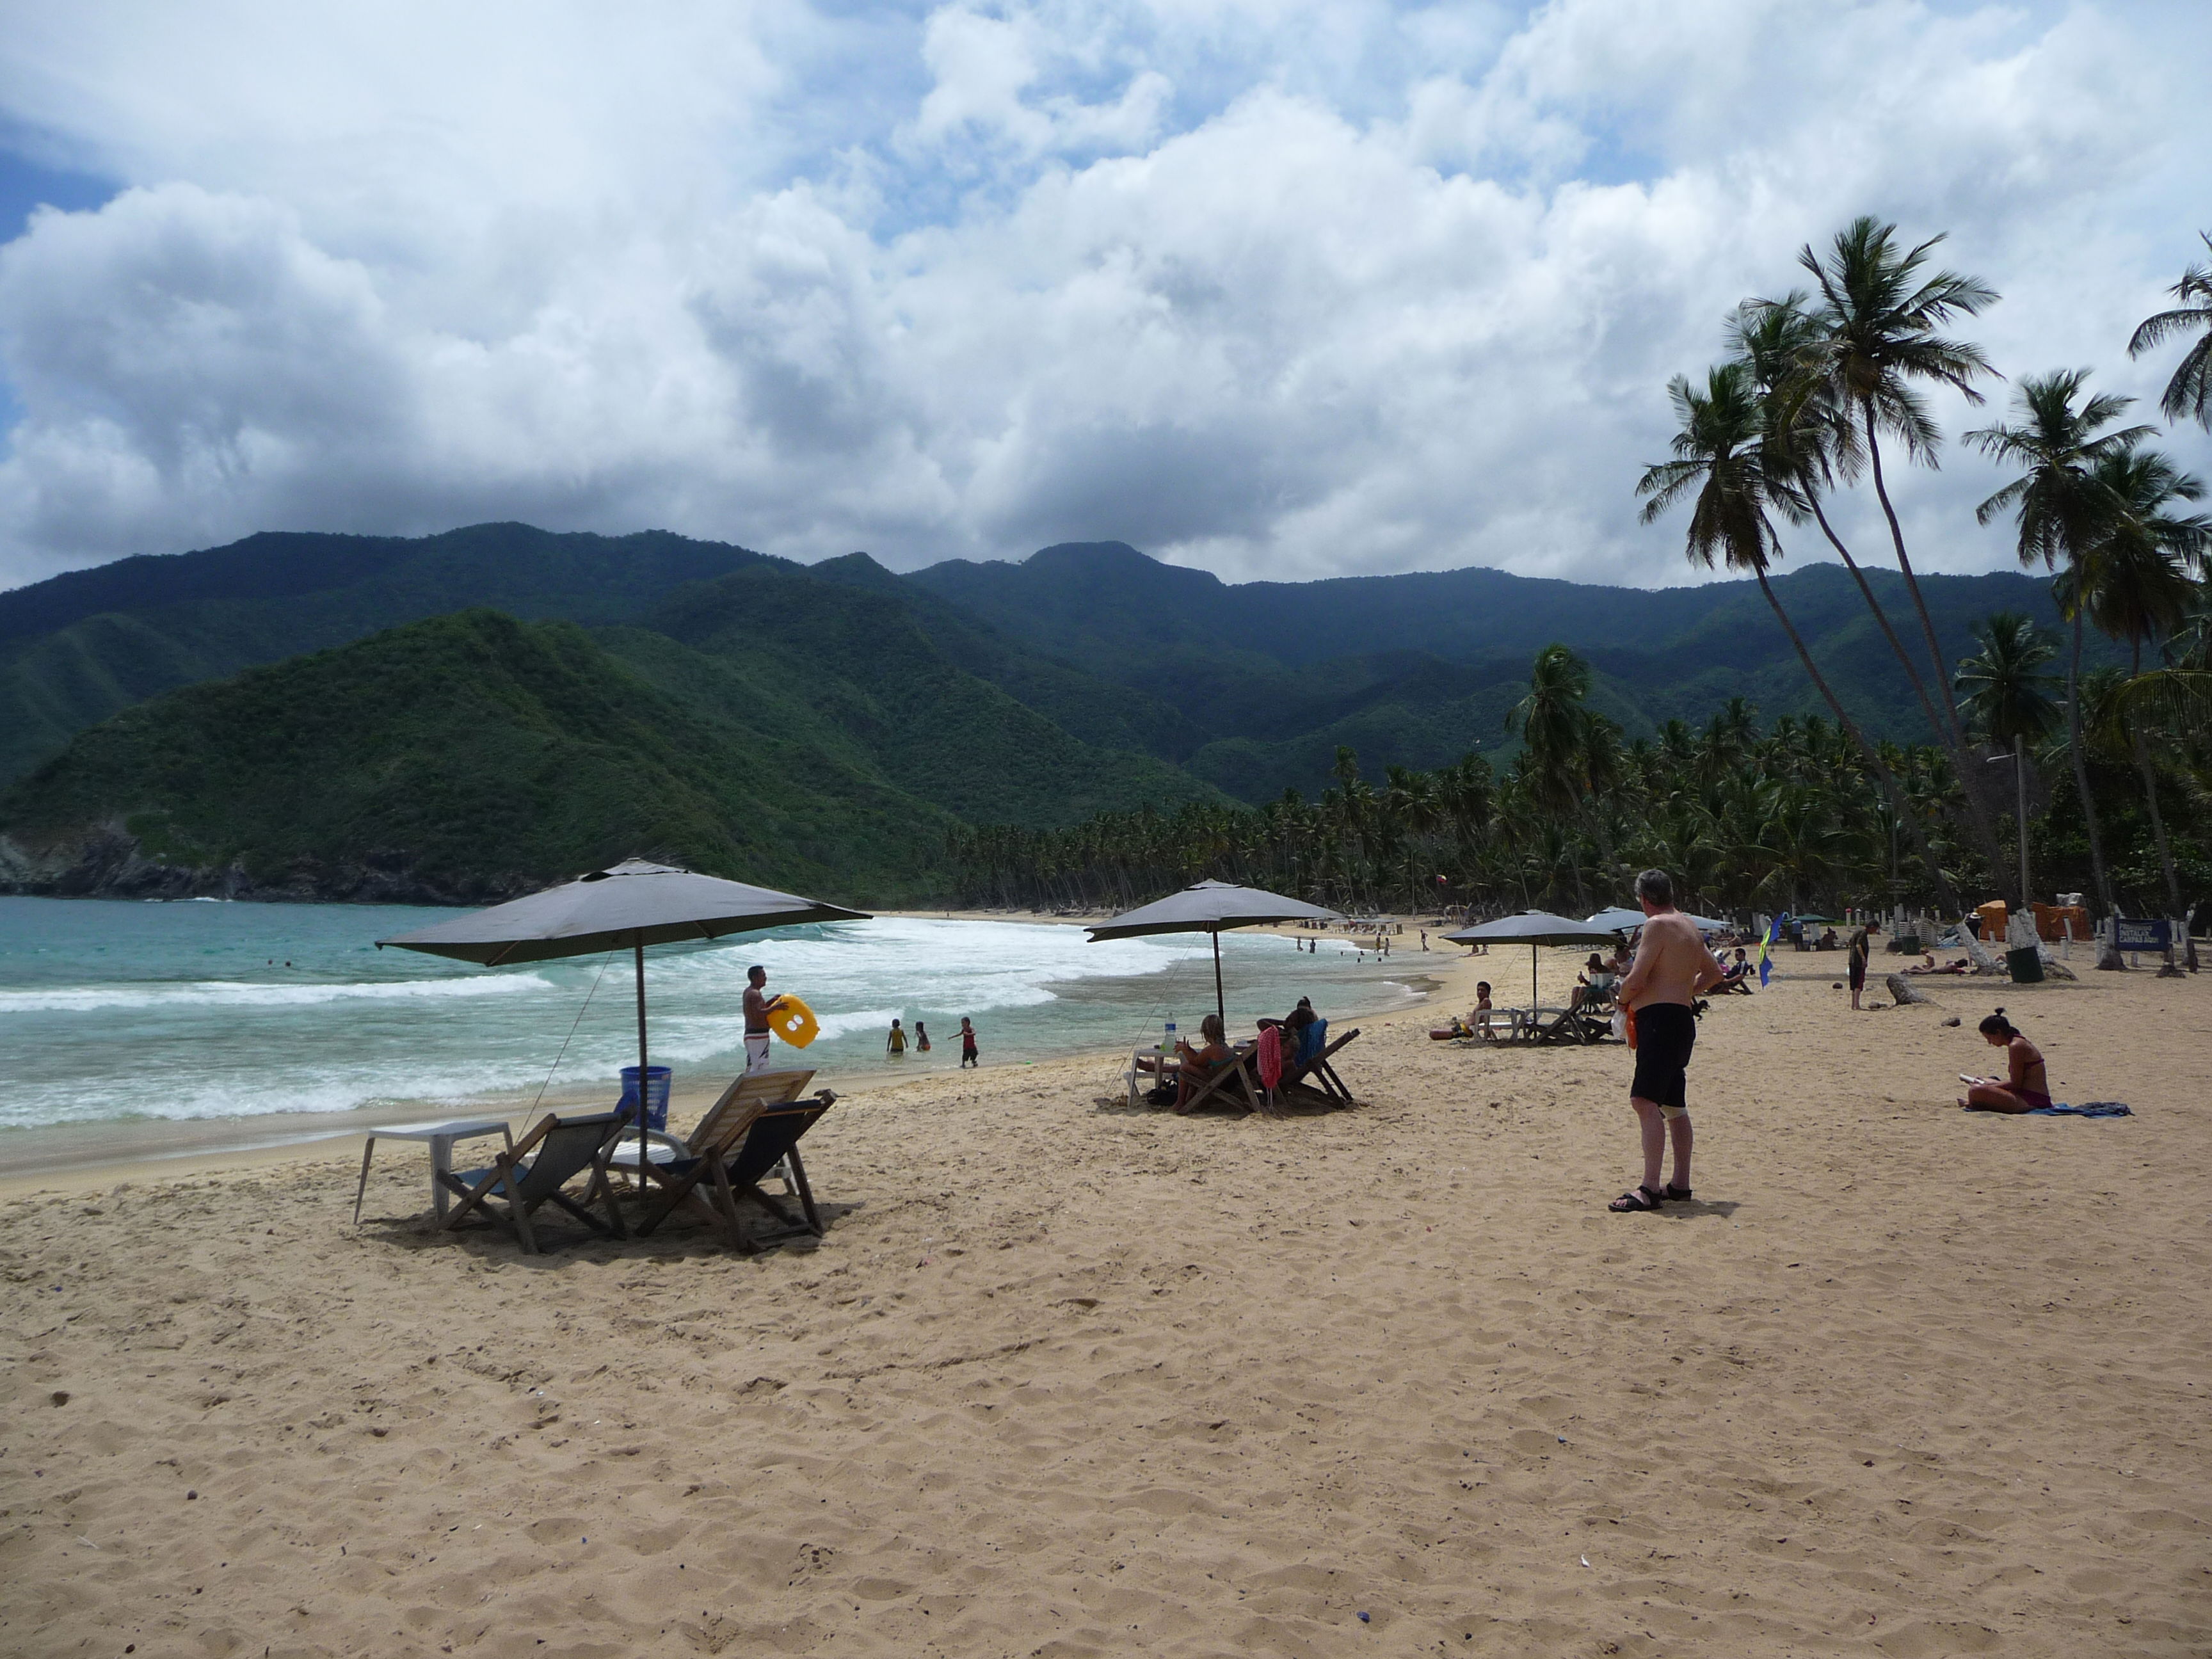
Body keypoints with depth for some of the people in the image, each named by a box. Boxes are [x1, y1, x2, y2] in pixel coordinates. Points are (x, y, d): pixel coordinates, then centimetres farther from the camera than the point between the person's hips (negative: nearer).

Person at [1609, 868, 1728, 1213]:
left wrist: (1624, 1000, 1)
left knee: (1646, 1101, -16)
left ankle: (1650, 1188, -23)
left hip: (1660, 1018, -10)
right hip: (1681, 1018, 10)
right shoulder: (1689, 926, 18)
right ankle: (1681, 1183, 23)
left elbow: (1636, 979, -17)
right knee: (1673, 1105, 16)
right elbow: (1714, 973, 30)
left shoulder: (1657, 925, -11)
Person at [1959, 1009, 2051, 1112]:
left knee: (1975, 1091, -28)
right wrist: (1987, 1082, 16)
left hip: (2029, 1102, -11)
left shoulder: (2015, 1046, -16)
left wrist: (1989, 1086, -9)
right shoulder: (2021, 1042, 16)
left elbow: (2015, 1083, -17)